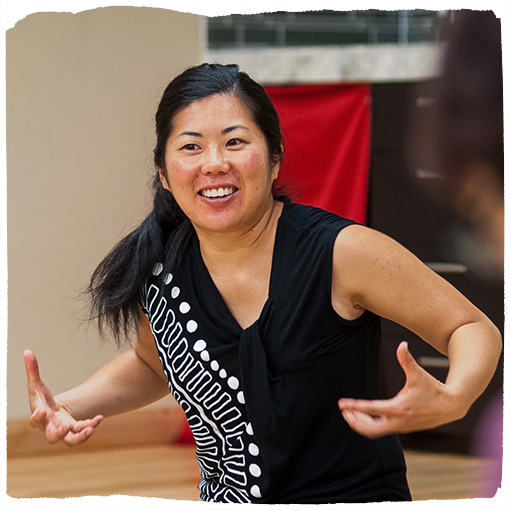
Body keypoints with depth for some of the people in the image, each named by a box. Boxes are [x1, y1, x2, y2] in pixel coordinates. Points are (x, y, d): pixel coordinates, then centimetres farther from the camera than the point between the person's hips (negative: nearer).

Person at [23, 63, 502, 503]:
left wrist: (450, 401, -32)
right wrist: (65, 407, 0)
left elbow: (475, 331, -11)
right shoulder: (159, 269, -5)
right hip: (227, 498, 5)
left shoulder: (341, 252, -19)